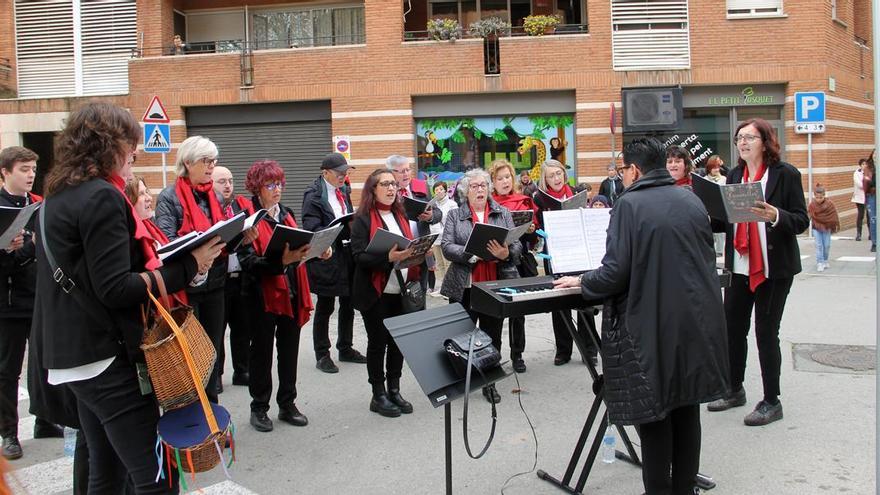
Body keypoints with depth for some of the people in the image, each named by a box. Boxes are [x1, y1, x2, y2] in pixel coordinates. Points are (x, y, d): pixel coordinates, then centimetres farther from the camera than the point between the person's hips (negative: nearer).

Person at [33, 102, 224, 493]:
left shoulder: (57, 197, 14)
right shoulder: (102, 197, -14)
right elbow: (115, 290, -20)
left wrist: (155, 261, 12)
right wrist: (188, 266, -16)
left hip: (73, 356, 10)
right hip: (106, 357, -10)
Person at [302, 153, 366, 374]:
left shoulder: (343, 191, 10)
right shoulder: (314, 195, -12)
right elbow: (313, 230, -18)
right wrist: (343, 231, -26)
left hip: (347, 255, 7)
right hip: (327, 258, -7)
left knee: (348, 304, 15)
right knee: (325, 307, 5)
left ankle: (345, 349, 30)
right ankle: (322, 355, 16)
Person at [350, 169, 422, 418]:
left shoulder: (401, 215, 14)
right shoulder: (363, 219, -7)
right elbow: (359, 256, -15)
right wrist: (388, 258, -29)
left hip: (401, 290, 6)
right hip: (376, 292, -6)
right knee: (378, 342, 3)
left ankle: (394, 390, 23)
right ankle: (378, 396, 15)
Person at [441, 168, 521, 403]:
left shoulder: (503, 214, 9)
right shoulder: (455, 215, 5)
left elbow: (517, 245, 1)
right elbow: (447, 247, -6)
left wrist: (506, 254, -21)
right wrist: (472, 255, -19)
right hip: (463, 287, -1)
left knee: (492, 337, 9)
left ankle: (489, 383, 22)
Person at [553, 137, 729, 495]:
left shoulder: (630, 204, -11)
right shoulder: (692, 201, 7)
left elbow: (616, 273, -15)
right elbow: (706, 259, 17)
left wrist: (582, 282, 2)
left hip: (652, 324, -6)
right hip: (696, 321, 6)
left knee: (651, 410, 5)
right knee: (686, 405, 15)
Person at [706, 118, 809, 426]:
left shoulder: (786, 175, -7)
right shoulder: (734, 176, 9)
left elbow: (802, 222, -9)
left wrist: (774, 216, -27)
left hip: (774, 268, -5)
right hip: (739, 267, 5)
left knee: (766, 332, 1)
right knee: (732, 328, 9)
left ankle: (772, 402, 14)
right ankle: (735, 390, 28)